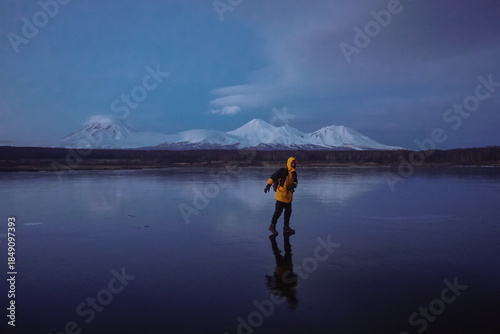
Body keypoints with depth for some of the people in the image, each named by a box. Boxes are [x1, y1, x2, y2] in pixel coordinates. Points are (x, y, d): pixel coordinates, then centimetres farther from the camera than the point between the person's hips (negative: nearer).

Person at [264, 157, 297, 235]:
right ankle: (272, 226, 8)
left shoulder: (294, 173, 12)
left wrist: (293, 185, -3)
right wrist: (268, 185, -26)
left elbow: (295, 182, 20)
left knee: (288, 211, 10)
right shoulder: (282, 171, -11)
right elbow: (272, 177, -15)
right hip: (281, 194, -7)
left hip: (288, 195, 7)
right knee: (278, 211, -7)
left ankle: (286, 227, 22)